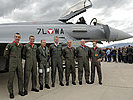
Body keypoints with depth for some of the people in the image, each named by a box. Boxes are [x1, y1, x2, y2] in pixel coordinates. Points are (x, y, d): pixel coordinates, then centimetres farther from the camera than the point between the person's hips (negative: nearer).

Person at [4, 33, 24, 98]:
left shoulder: (21, 46, 9)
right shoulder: (10, 45, -2)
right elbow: (5, 54, 5)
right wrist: (11, 59, 9)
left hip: (19, 64, 4)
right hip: (12, 64, -3)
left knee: (20, 77, 6)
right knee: (11, 78, 0)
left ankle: (20, 91, 18)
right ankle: (11, 92, 11)